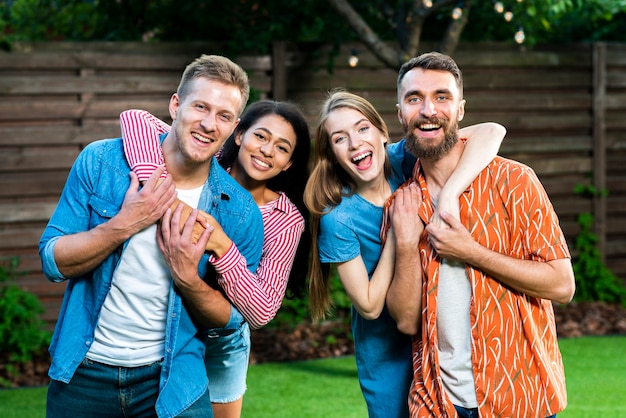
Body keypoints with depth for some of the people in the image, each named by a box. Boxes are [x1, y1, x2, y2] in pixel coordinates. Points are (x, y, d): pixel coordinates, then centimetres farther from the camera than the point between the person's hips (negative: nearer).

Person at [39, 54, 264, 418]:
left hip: (171, 378, 0)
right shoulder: (101, 162, -9)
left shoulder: (241, 214, -10)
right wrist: (125, 224, -24)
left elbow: (232, 317, -2)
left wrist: (188, 279, -21)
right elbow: (53, 262, -9)